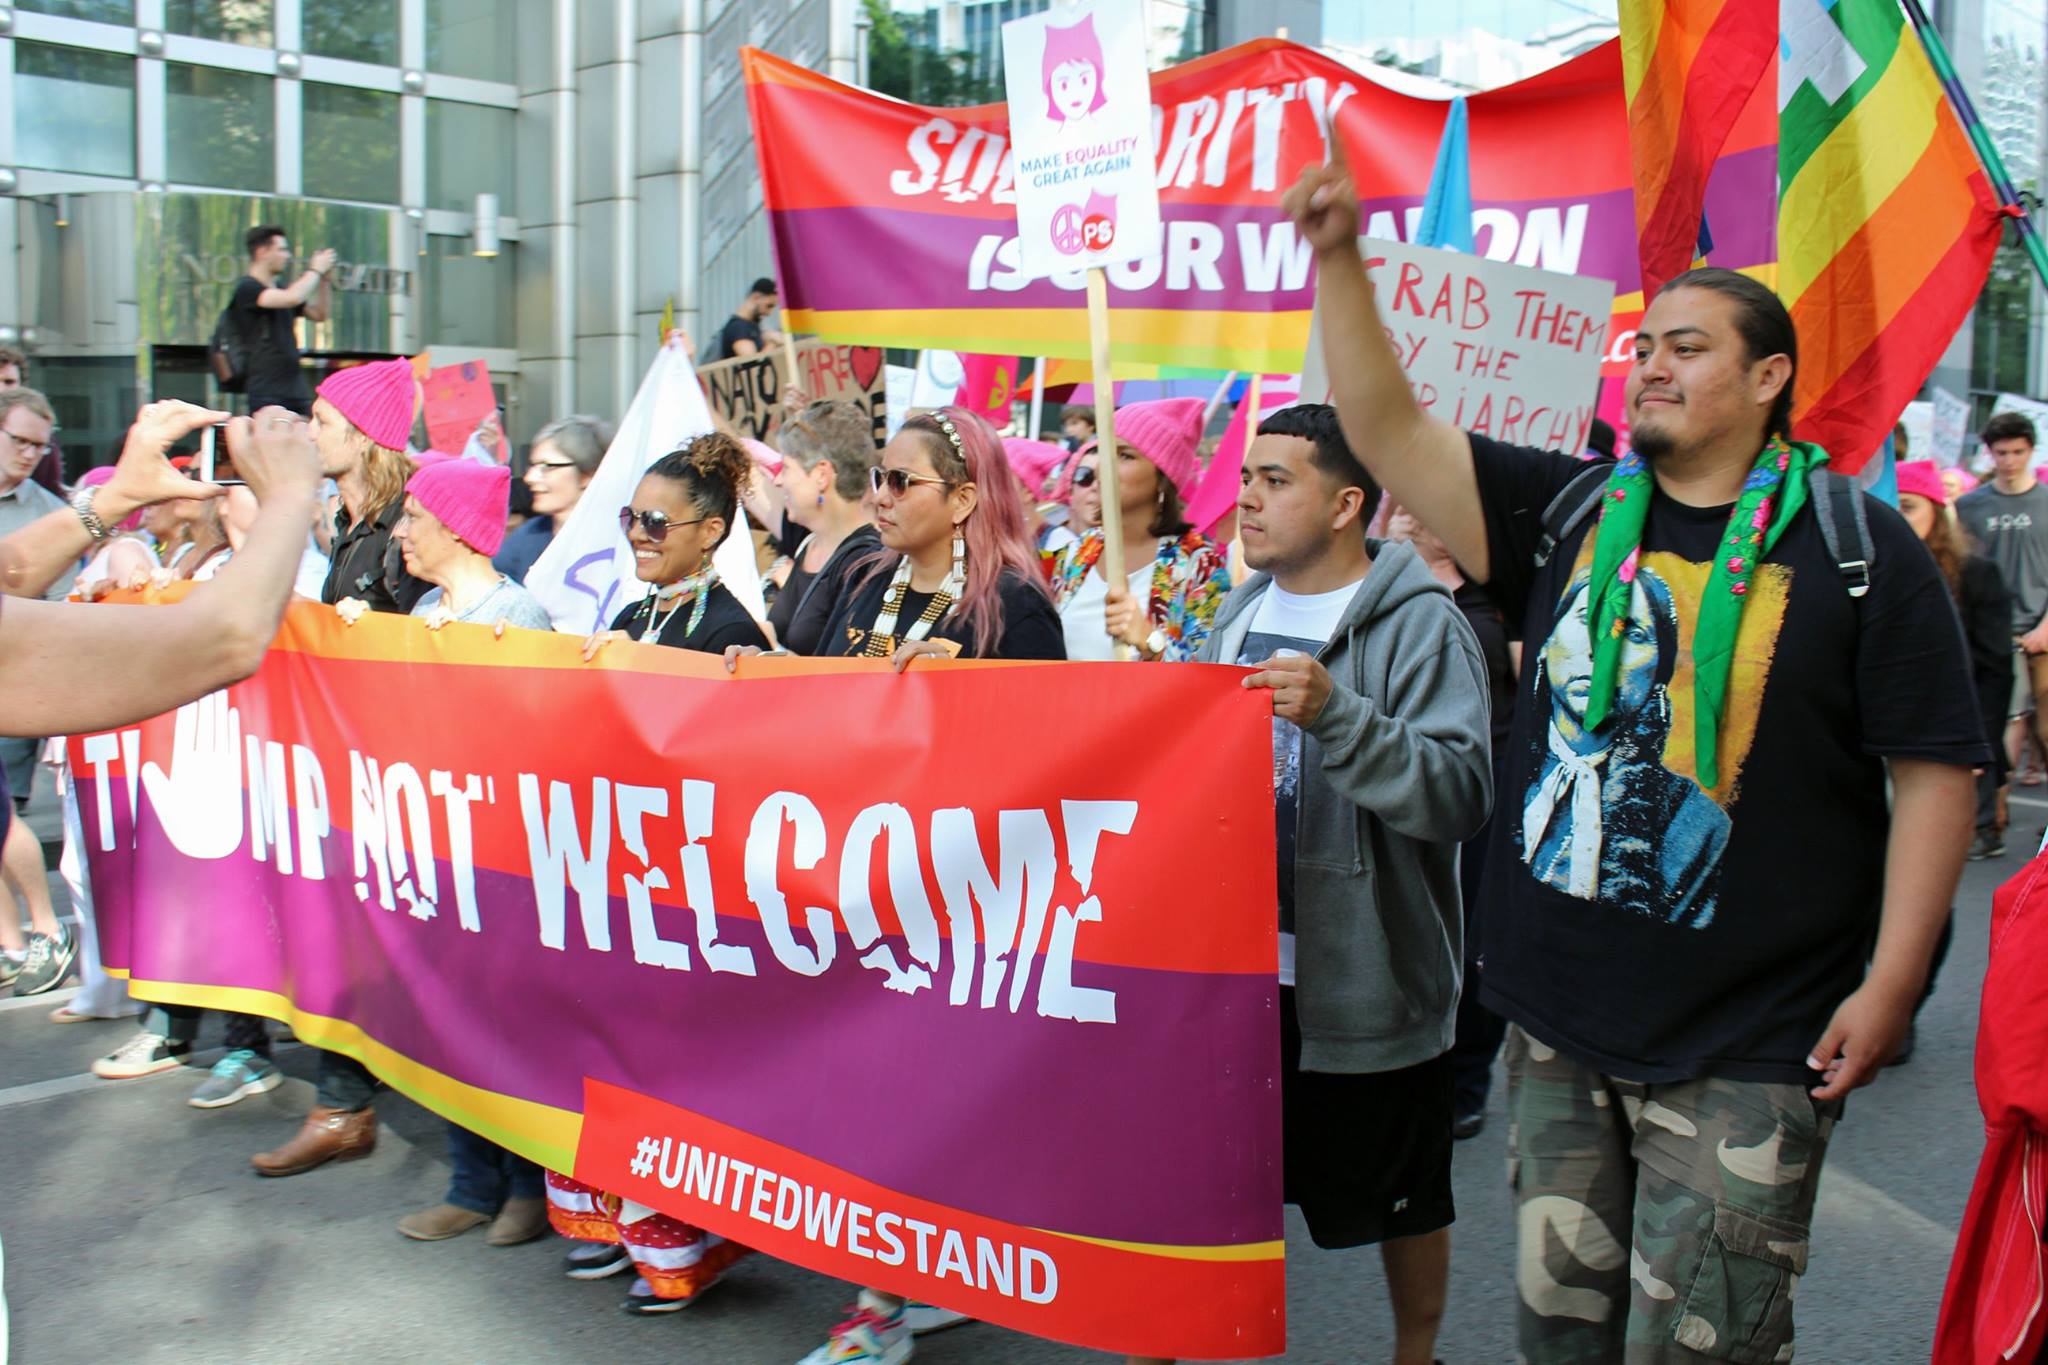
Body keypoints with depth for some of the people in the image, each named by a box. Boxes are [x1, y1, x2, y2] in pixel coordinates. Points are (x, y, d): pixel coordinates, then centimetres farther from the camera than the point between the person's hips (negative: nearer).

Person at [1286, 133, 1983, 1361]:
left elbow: (1936, 772, -5)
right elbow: (1390, 434, -1)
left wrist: (1890, 984, -9)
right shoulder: (1570, 515, 5)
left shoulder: (1856, 547, -5)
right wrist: (1339, 260, -12)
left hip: (1744, 1049, -4)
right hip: (1561, 1022, 4)